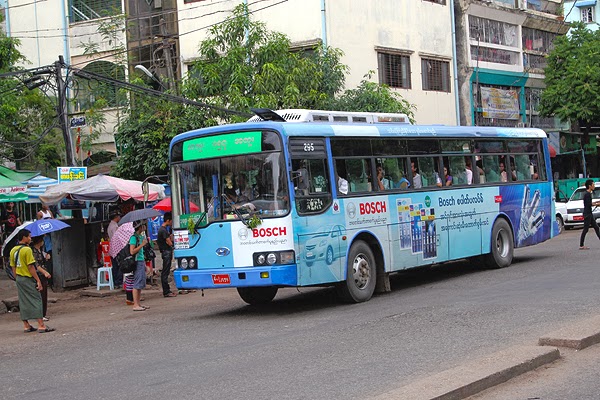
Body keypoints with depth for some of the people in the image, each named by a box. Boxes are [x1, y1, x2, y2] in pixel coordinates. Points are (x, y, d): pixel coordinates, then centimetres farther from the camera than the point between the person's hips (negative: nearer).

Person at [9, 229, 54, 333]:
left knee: (23, 302, 11)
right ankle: (41, 325, -10)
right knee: (36, 300, -5)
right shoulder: (27, 249, -15)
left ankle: (26, 325, 15)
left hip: (19, 279, 8)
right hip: (28, 279, -8)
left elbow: (13, 267, 13)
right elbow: (31, 267, -18)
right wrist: (38, 280, -14)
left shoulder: (13, 250, 9)